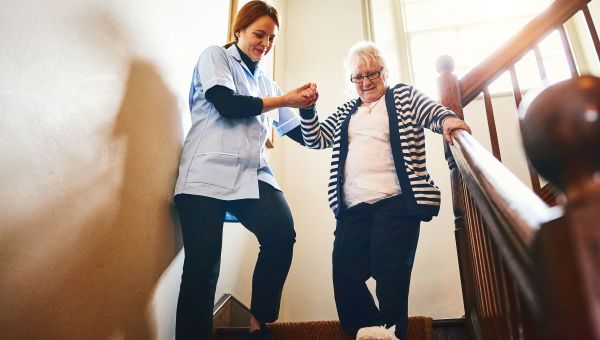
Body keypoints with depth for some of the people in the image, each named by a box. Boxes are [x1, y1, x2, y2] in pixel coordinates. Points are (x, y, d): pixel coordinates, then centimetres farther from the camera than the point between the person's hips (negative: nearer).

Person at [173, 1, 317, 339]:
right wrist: (284, 100, -1)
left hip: (253, 176, 4)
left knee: (283, 234, -21)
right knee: (202, 267, -11)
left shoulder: (267, 83, 24)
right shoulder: (215, 56, 12)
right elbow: (226, 105, -7)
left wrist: (306, 107, 2)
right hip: (208, 174, -4)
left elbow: (301, 134, 22)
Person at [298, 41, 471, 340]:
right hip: (352, 208, 4)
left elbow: (435, 113, 1)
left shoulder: (404, 96, 13)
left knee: (390, 278, -8)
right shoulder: (346, 112, 25)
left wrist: (447, 119, -23)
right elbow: (316, 139, 21)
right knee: (345, 277, -3)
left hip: (395, 203, -4)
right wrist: (307, 109, 4)